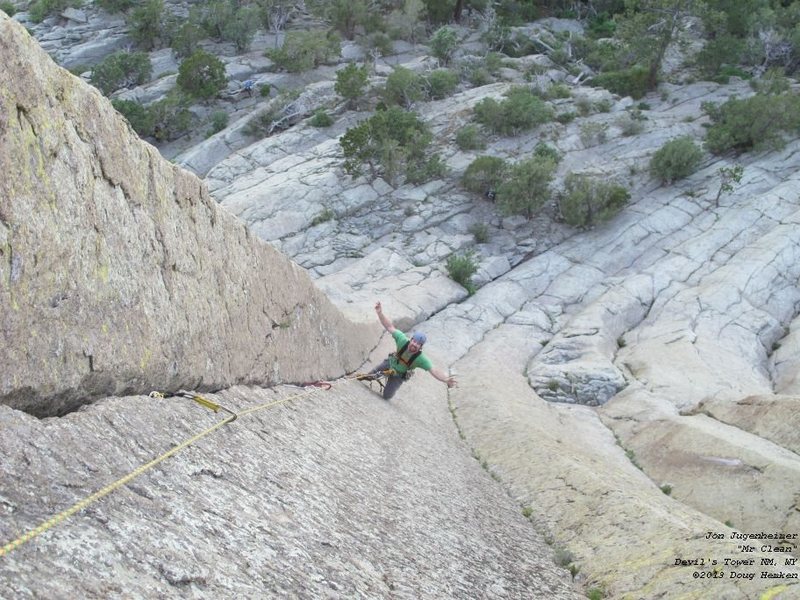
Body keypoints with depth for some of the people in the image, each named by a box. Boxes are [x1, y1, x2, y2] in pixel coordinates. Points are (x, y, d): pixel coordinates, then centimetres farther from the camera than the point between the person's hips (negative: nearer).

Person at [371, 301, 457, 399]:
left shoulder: (421, 359, -37)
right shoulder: (403, 340, -33)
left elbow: (435, 371, -43)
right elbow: (390, 327, -30)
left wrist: (447, 380, -62)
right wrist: (380, 313, -42)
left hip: (399, 375, -1)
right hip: (390, 363, 2)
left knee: (386, 396, 0)